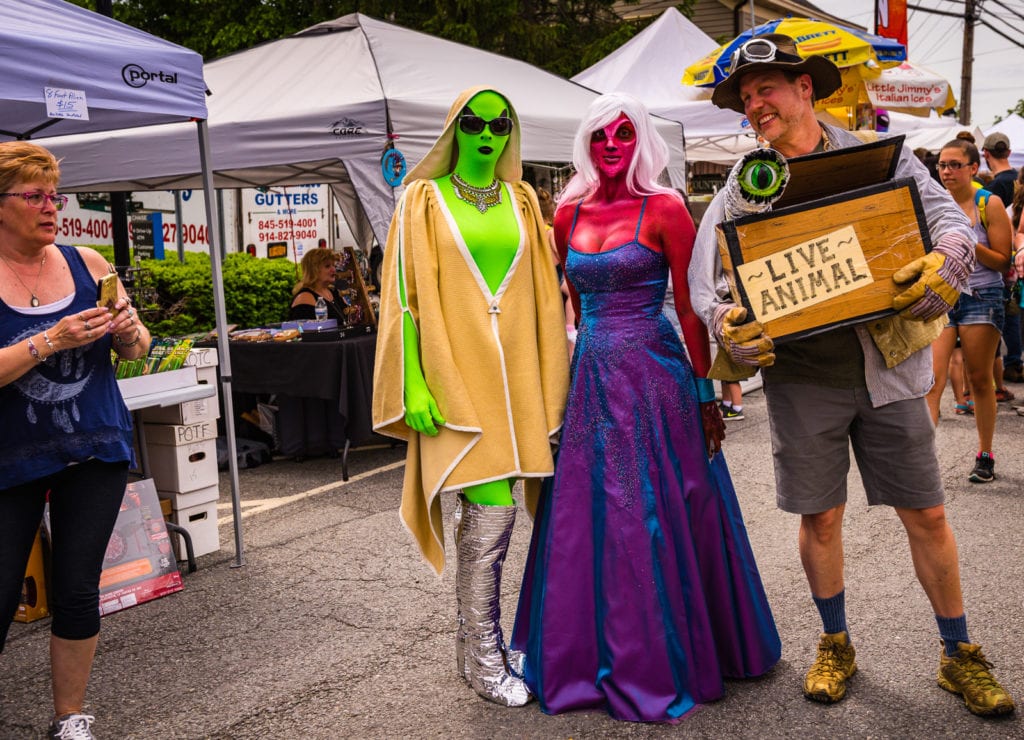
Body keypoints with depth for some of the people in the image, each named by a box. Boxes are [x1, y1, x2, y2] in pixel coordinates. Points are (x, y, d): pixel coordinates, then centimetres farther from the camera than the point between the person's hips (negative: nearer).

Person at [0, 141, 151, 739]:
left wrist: (130, 332, -12)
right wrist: (50, 342, -26)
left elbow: (136, 351, 9)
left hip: (96, 450, 2)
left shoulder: (87, 264, 1)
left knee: (77, 590, 6)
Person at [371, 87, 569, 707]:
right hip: (456, 374, -4)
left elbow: (544, 295, 14)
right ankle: (483, 656, 7)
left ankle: (474, 636, 24)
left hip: (514, 375, 4)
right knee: (492, 509, -9)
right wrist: (415, 385, -10)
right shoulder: (424, 200, 2)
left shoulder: (521, 202, 13)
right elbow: (406, 297, -2)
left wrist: (550, 379, 9)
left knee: (485, 508, 7)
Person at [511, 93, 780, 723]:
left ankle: (662, 663, 20)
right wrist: (578, 370, 16)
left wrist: (706, 394, -7)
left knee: (655, 522, 2)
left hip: (654, 380, -4)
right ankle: (594, 656, 26)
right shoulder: (569, 213, 9)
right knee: (588, 522, 9)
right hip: (590, 380, 5)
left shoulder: (665, 209, -5)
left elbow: (691, 309, -6)